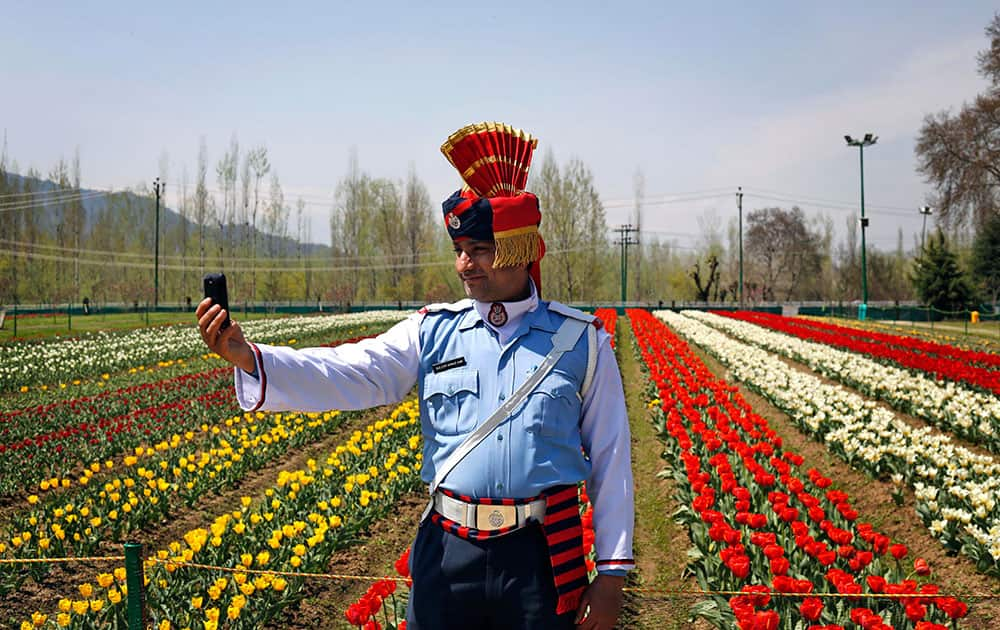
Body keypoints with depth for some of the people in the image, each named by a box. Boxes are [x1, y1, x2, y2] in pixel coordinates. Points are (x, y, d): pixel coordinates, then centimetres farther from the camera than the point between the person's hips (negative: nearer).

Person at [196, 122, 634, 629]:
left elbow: (610, 460, 4)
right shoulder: (433, 332, 4)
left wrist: (612, 569, 1)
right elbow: (347, 374, -9)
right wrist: (247, 356, -25)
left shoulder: (582, 341, 1)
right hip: (449, 553, 1)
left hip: (542, 556, -1)